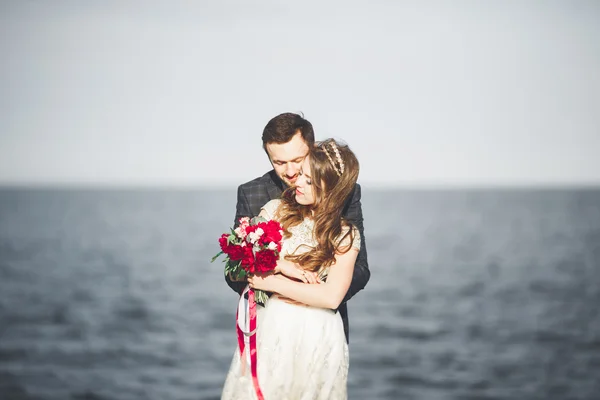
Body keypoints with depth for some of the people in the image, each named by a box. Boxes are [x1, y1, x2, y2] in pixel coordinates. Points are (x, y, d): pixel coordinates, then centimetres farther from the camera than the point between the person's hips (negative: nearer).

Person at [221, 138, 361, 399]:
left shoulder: (346, 235, -4)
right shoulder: (276, 209, 1)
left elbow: (332, 297, -15)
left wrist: (272, 282, -14)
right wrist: (280, 266, -18)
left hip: (317, 337, -1)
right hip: (270, 326, 2)